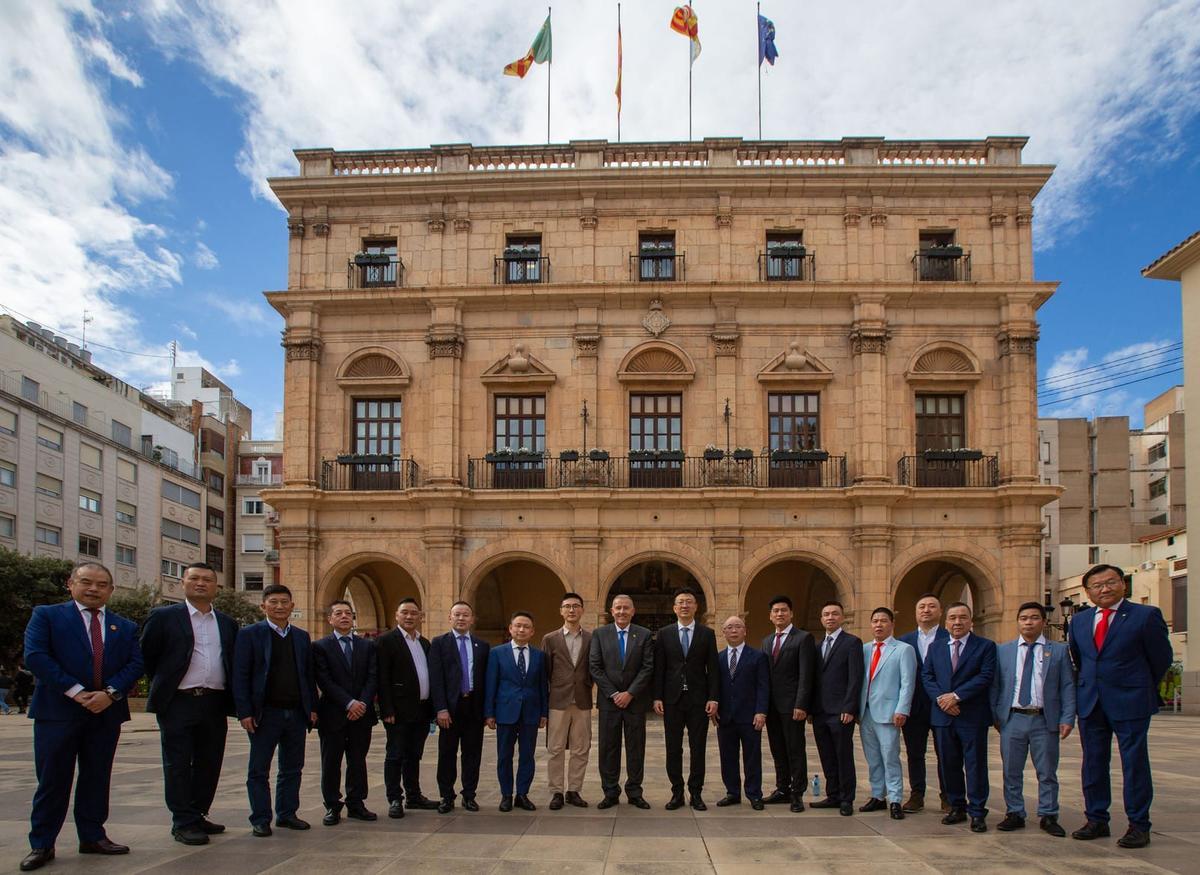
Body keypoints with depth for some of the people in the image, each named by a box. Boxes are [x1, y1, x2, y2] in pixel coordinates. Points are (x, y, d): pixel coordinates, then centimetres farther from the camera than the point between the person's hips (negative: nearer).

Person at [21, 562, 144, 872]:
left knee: (97, 778, 9)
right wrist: (76, 692, -16)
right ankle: (41, 845, 10)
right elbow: (35, 656, -10)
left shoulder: (125, 627, 13)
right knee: (52, 780, 1)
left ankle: (92, 837, 20)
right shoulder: (46, 616, 2)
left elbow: (135, 664, 5)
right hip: (58, 711, -3)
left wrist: (111, 693, -13)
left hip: (106, 713, 4)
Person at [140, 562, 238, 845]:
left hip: (215, 703, 5)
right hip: (179, 703, -4)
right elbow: (146, 656, 4)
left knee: (209, 764, 9)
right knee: (178, 765, 0)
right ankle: (183, 822, 6)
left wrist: (230, 699, 11)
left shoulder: (227, 623, 13)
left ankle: (198, 816, 22)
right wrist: (164, 685, 7)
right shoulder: (164, 617, -1)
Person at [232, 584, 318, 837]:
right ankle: (260, 819, 12)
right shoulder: (249, 634, -3)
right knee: (258, 770, 4)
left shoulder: (302, 636, 11)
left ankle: (287, 814, 22)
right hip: (265, 713, -4)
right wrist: (244, 712, -13)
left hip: (297, 713, 4)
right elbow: (240, 676, -7)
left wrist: (312, 707, 6)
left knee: (292, 768, 11)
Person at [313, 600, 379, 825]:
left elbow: (373, 677, 3)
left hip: (362, 714, 3)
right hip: (333, 714, -3)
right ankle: (332, 807, 13)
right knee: (331, 763, 3)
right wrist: (349, 703, -17)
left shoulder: (367, 646, 11)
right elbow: (324, 681, -9)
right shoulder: (320, 646, 0)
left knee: (358, 761, 9)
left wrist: (363, 703, -12)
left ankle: (356, 804, 18)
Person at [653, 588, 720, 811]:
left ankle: (696, 793, 12)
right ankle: (677, 793, 13)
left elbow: (713, 669, 2)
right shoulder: (664, 634, 5)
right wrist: (657, 697, -3)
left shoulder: (707, 634, 4)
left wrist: (713, 698, -5)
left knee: (698, 749, 3)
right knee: (673, 749, 4)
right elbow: (659, 669, 4)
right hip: (672, 700, 1)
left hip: (698, 700, 0)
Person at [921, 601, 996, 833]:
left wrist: (956, 696, -16)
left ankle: (977, 812, 5)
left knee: (975, 765, -1)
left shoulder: (985, 646, 0)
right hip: (943, 716, 4)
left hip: (973, 717, -4)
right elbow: (926, 676, 6)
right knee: (949, 764, 9)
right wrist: (941, 698, -12)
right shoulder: (935, 648, 13)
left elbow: (986, 676, -10)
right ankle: (957, 808, 20)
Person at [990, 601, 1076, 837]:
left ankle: (1049, 816, 17)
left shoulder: (1059, 650, 5)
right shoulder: (1003, 650, 8)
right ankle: (1014, 814, 18)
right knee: (1011, 771, 7)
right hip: (1012, 719, 1)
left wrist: (1067, 718, -6)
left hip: (1045, 721, -1)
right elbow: (995, 685, 8)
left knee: (1047, 772, 6)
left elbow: (1067, 687, 2)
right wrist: (995, 716, 2)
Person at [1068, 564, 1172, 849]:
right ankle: (1097, 820, 18)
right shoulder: (1079, 620, 9)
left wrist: (1141, 689, 11)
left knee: (1135, 763, 0)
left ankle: (1138, 826, 8)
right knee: (1093, 763, 9)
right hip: (1090, 703, 5)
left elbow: (1161, 658, 2)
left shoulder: (1146, 615, -6)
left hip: (1130, 702, -5)